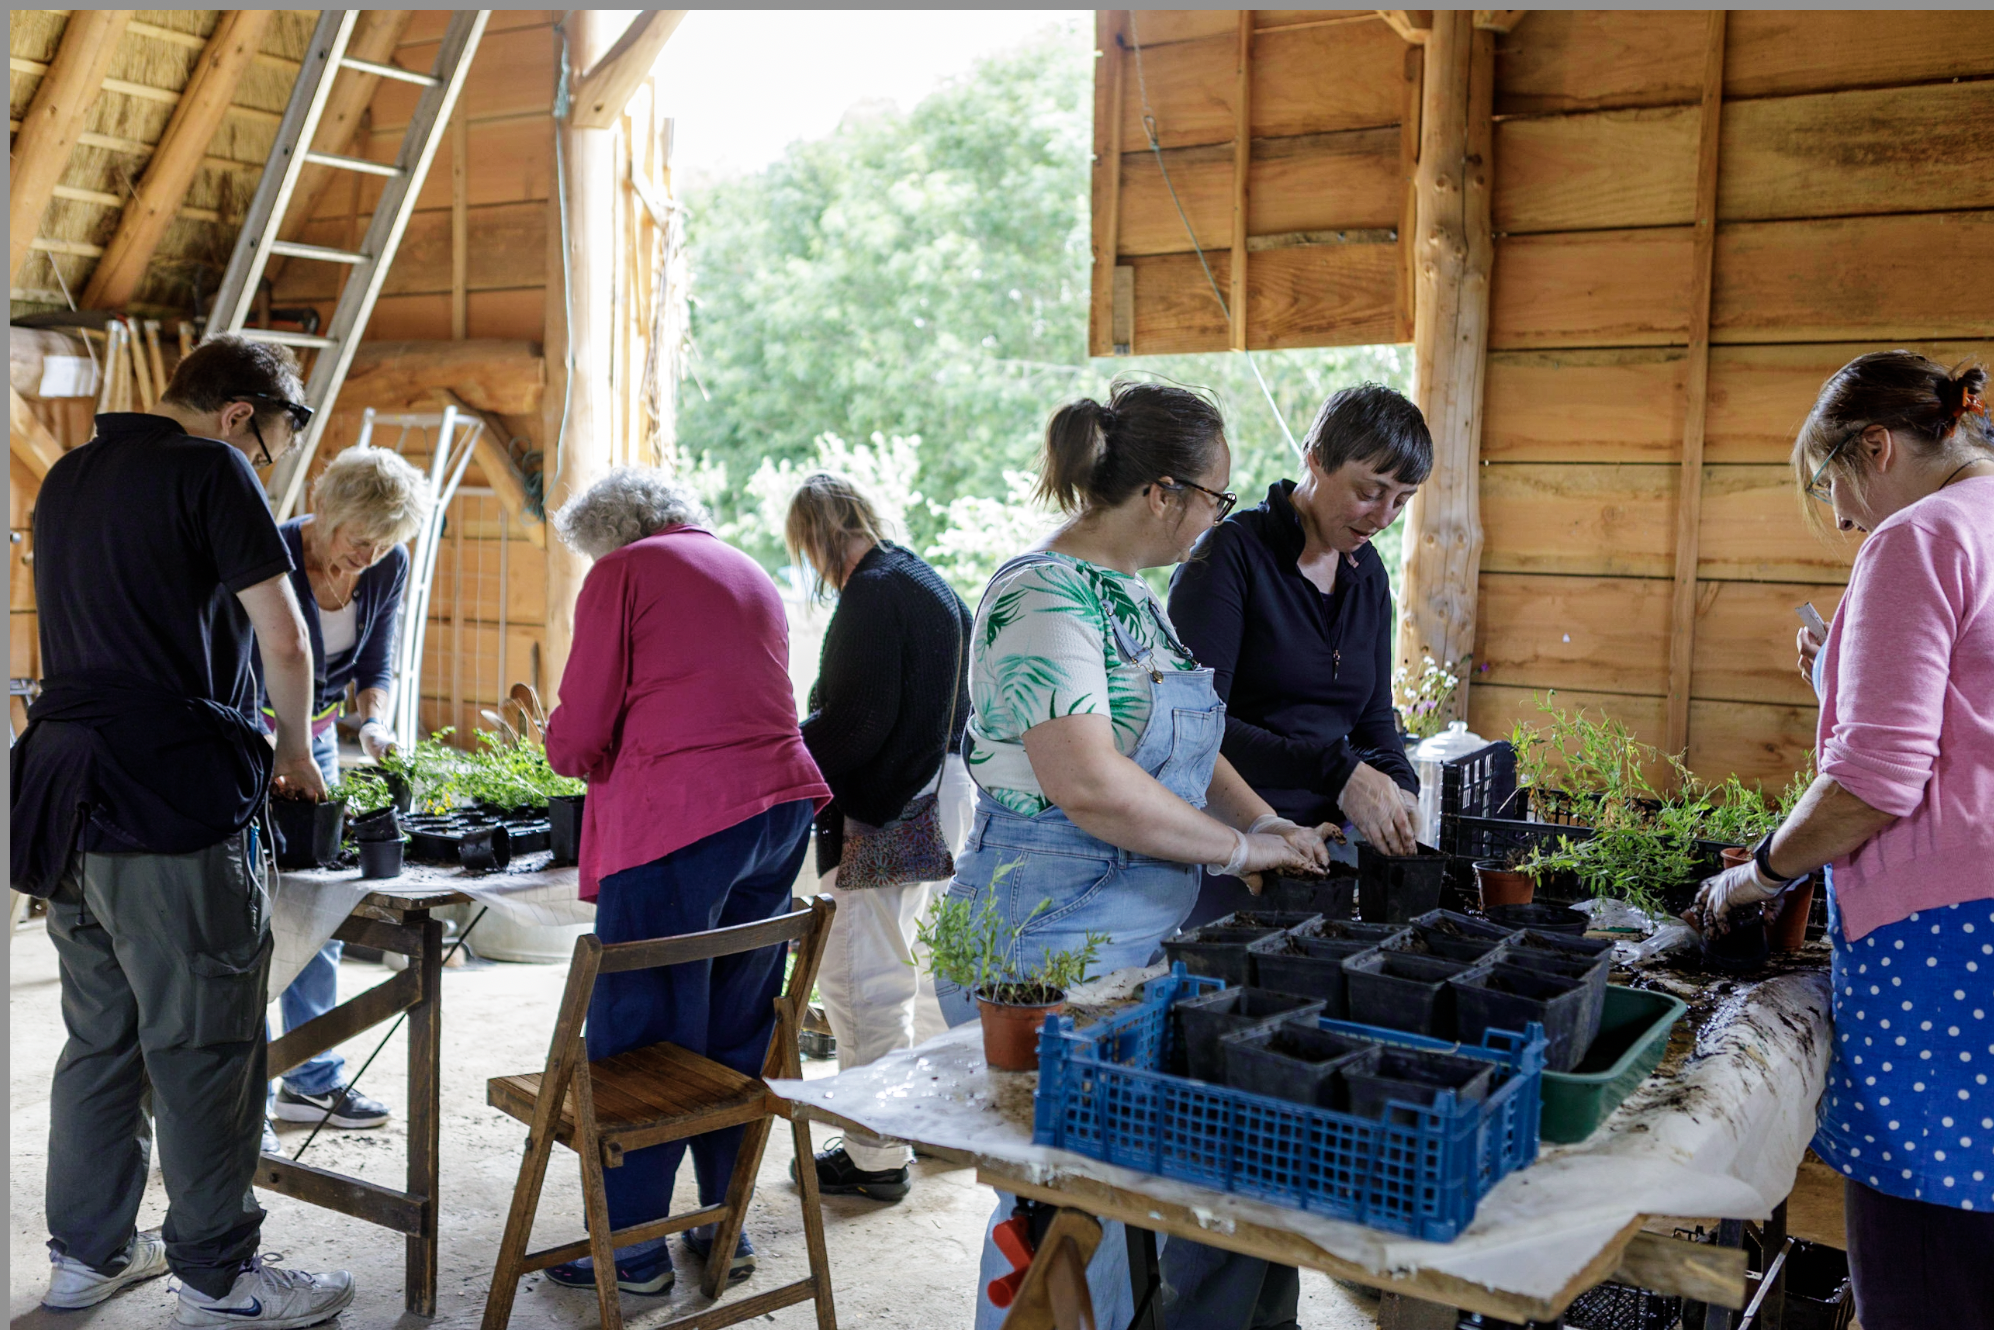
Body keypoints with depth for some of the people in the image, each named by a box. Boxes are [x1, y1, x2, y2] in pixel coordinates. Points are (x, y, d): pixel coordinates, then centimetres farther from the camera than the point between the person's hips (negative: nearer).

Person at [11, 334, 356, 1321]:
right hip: (174, 803, -8)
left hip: (69, 807, 8)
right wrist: (294, 751, 6)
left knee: (99, 1038, 17)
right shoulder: (211, 471, -8)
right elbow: (284, 643, -12)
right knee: (203, 1050, 1)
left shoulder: (67, 476, 18)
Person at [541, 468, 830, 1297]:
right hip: (780, 804, 7)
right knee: (737, 1033, 15)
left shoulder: (624, 572, 1)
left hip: (676, 819, -7)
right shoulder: (751, 575, 21)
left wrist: (562, 748, 19)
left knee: (637, 1040, 3)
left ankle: (634, 1250, 10)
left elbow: (580, 735, -3)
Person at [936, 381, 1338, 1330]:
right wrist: (1238, 847, -17)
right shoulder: (1044, 598, -18)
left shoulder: (1130, 596, 13)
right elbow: (1090, 785, -27)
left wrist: (1269, 824, 6)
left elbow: (1180, 744, 21)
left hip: (1141, 927, 10)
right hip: (1052, 931, -10)